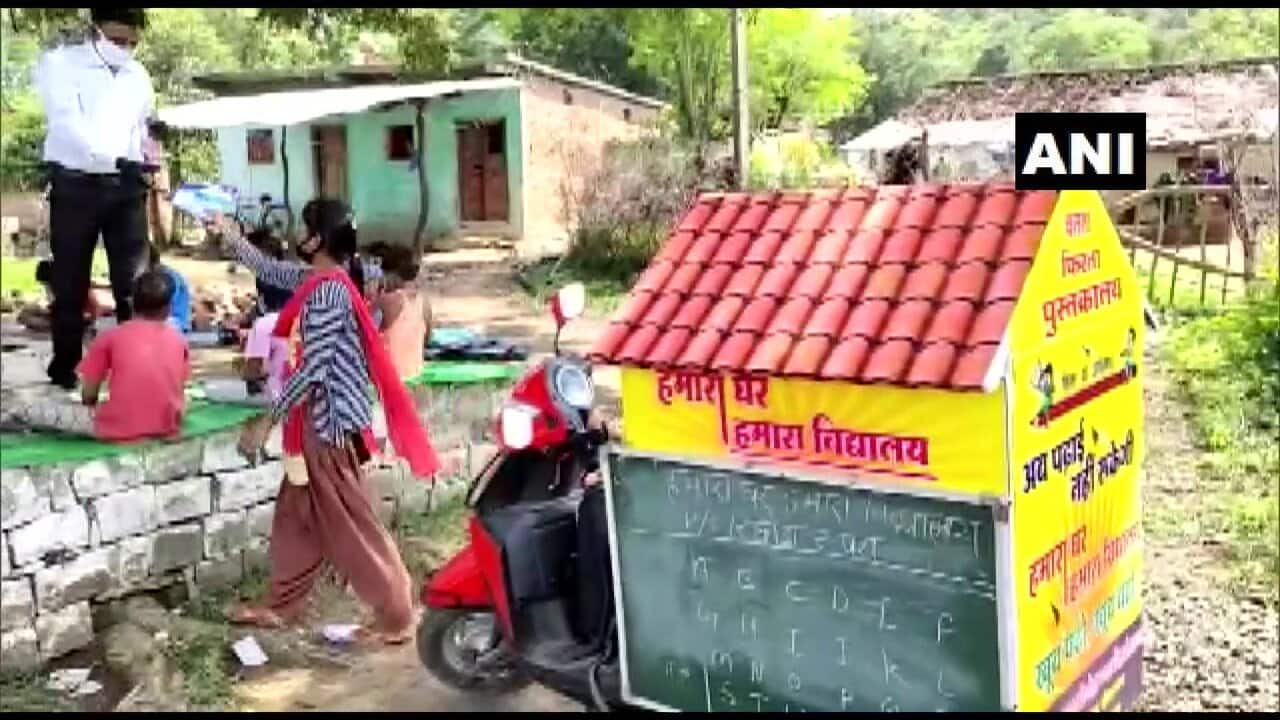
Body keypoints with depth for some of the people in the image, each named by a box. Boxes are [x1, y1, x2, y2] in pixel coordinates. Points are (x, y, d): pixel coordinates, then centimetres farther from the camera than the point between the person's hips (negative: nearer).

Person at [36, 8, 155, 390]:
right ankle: (66, 364, 16)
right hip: (75, 185, -3)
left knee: (134, 279, -2)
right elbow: (67, 123, -17)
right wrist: (114, 159, -29)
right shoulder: (59, 63, -2)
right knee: (70, 281, 4)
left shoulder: (138, 75, 14)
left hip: (126, 186, 4)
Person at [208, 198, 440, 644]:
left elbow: (312, 368, -23)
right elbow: (270, 270, 28)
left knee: (351, 523, -2)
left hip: (330, 420, -10)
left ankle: (397, 617, 6)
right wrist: (230, 237, 33)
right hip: (316, 417, 10)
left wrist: (268, 420, -18)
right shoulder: (317, 280, 8)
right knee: (296, 515, 18)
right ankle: (281, 606, 31)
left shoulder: (329, 291, -21)